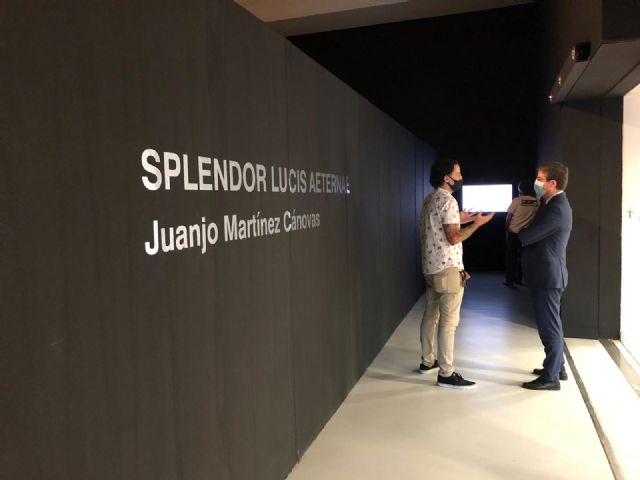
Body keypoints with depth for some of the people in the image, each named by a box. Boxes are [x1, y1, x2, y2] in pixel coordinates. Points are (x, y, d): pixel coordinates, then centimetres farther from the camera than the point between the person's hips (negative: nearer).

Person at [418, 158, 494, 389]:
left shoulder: (429, 200, 13)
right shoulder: (448, 200, -16)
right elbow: (454, 238, -20)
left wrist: (459, 220, 19)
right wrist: (477, 223, -9)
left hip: (431, 266, 10)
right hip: (448, 268, -10)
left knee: (431, 314, 16)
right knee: (449, 320, -5)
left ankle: (427, 361, 27)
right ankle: (446, 373, 1)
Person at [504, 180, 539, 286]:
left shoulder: (517, 200, -11)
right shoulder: (537, 202, -4)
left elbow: (508, 217, -7)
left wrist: (506, 228, 7)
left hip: (513, 233, -3)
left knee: (511, 257, 7)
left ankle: (509, 280, 9)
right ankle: (519, 279, 21)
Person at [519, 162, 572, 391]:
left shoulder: (557, 209, -20)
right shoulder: (554, 204, 13)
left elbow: (526, 236, -22)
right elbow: (535, 232, 14)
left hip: (547, 276, -10)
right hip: (546, 274, 10)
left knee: (549, 326, -1)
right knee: (551, 324, 19)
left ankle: (550, 377, 9)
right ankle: (557, 367, 32)